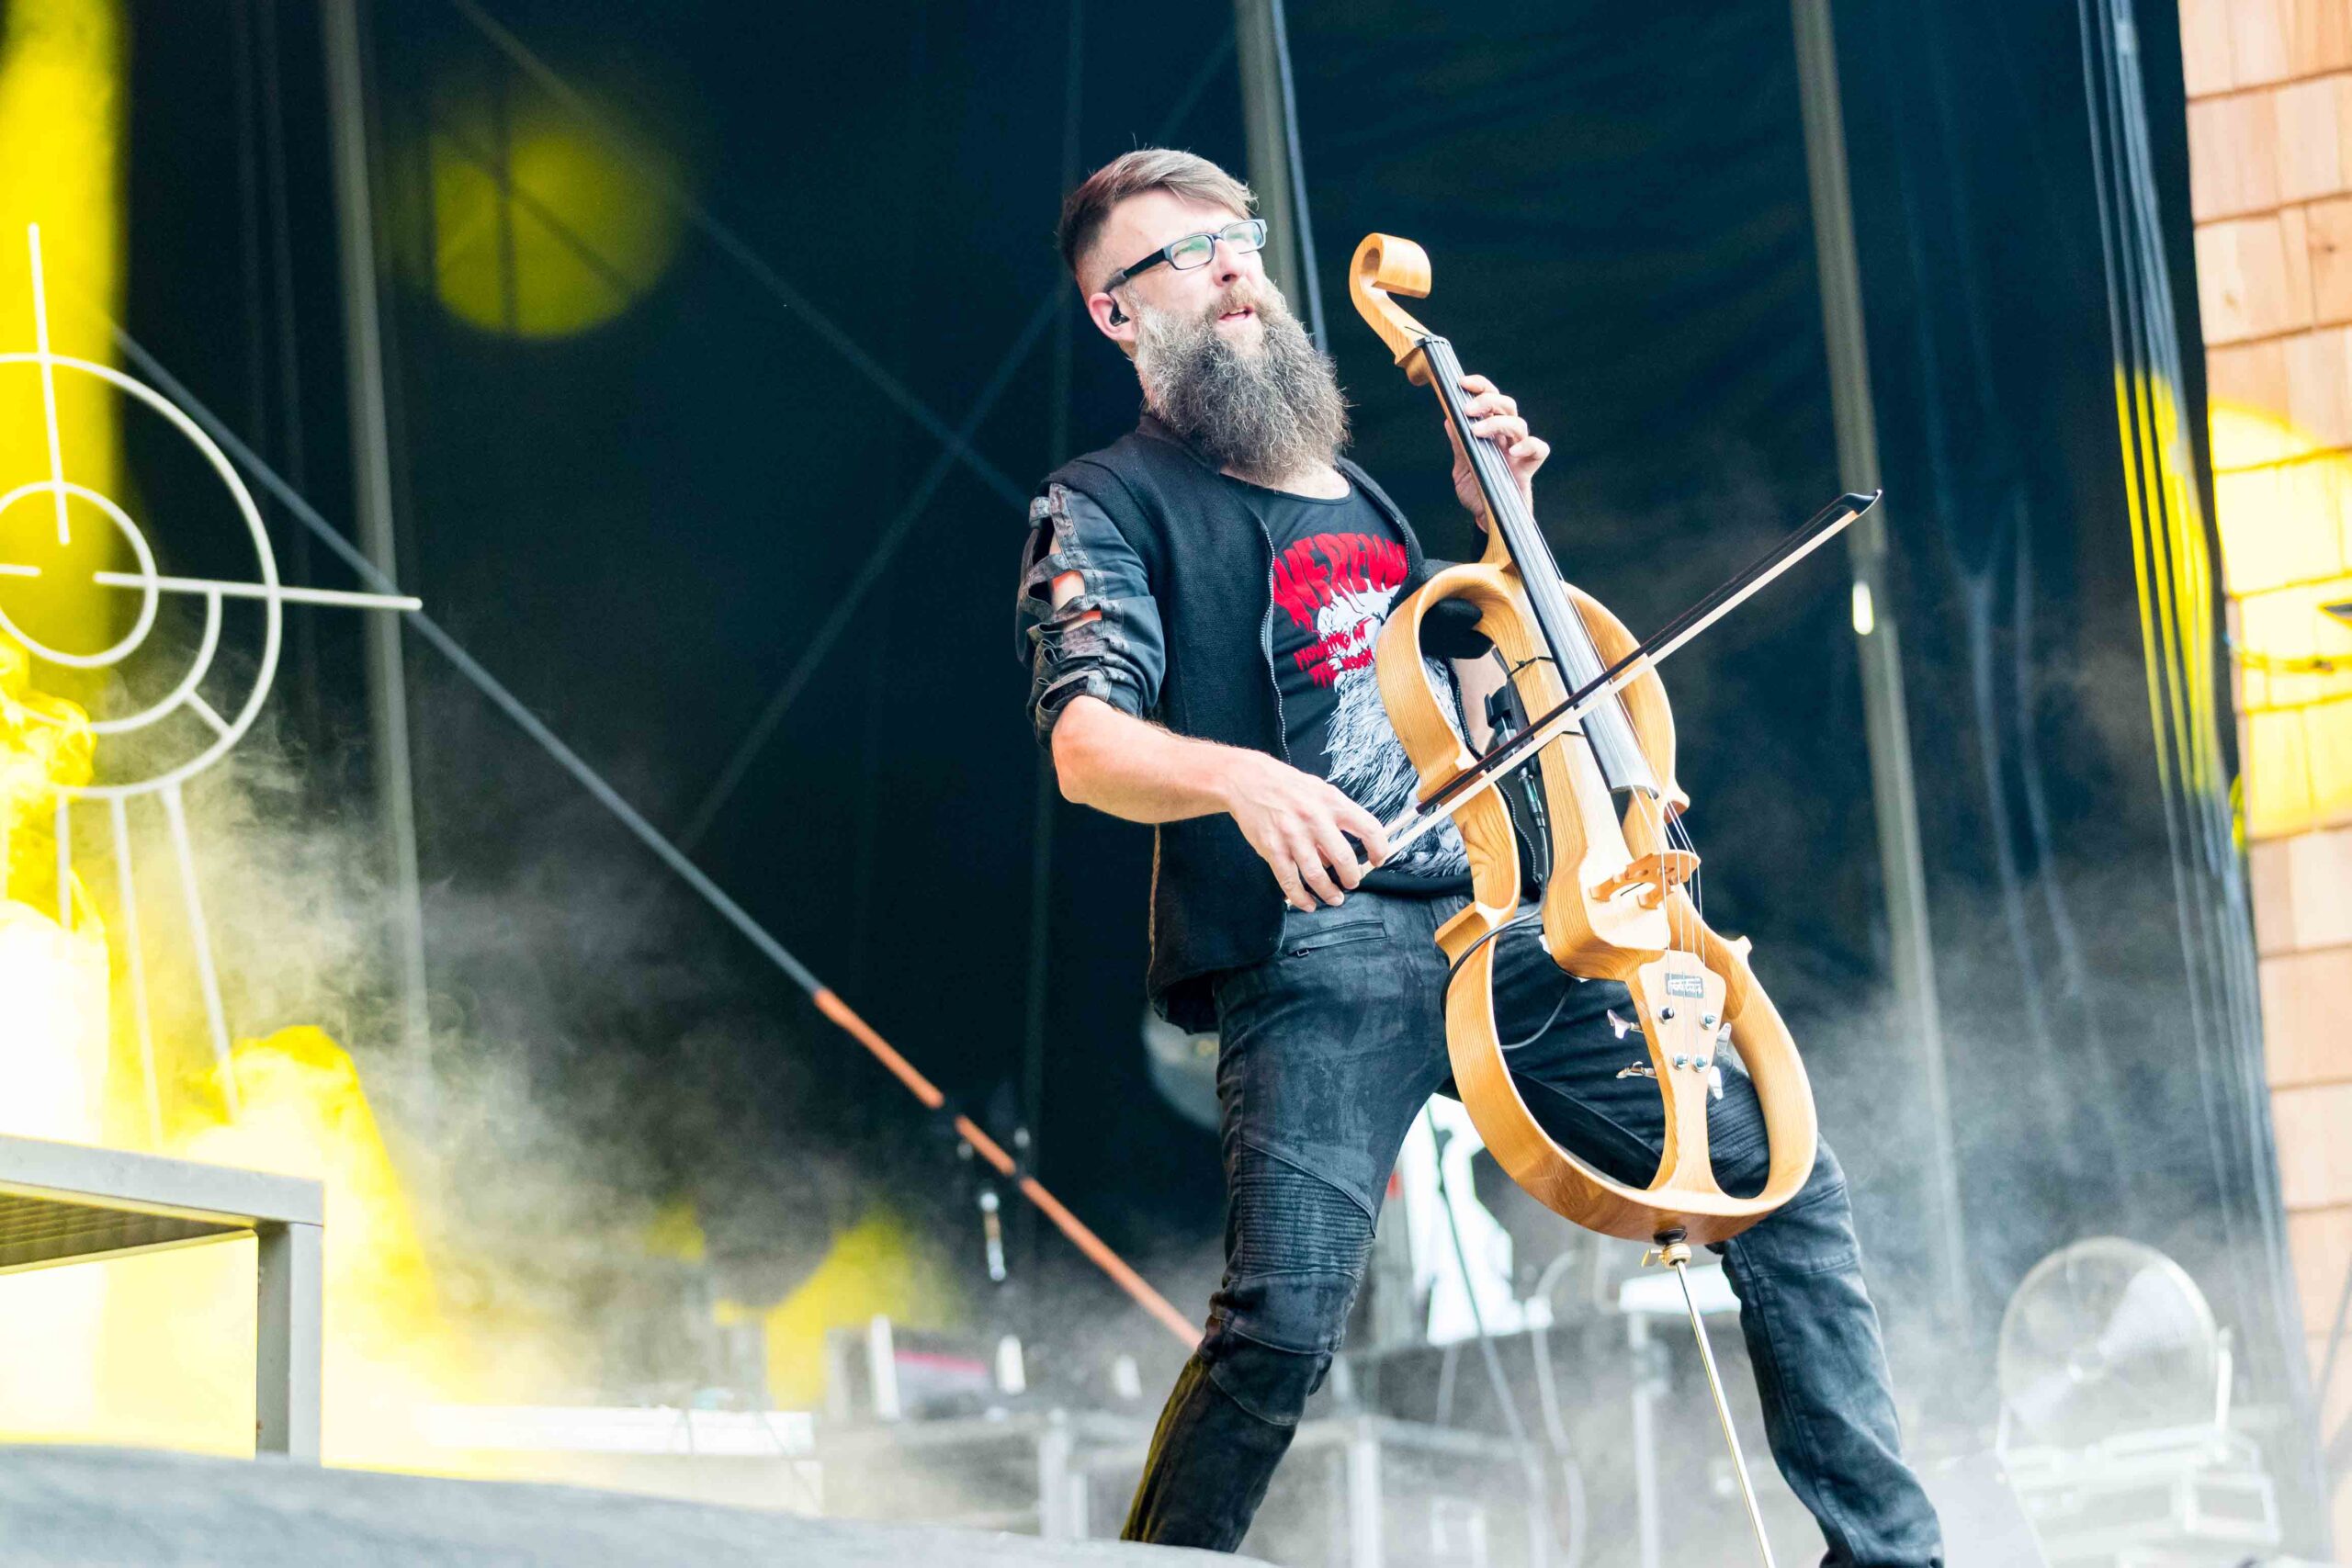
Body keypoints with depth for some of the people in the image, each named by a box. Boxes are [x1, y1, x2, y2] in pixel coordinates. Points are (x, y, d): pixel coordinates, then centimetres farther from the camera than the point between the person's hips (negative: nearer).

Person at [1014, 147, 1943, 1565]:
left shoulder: (1349, 483, 26)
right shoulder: (1107, 508, 5)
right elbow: (1087, 743, -11)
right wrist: (1240, 776, -32)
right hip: (1318, 944, -6)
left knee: (1786, 1186, 0)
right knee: (1286, 1316, -26)